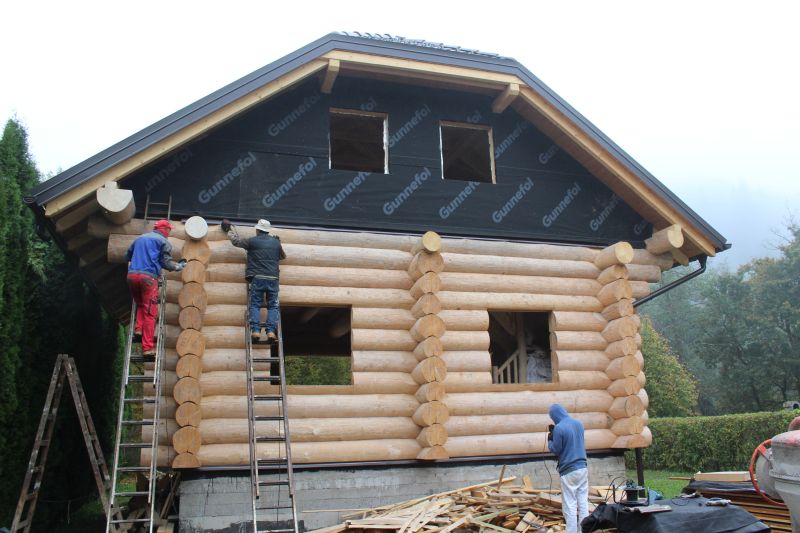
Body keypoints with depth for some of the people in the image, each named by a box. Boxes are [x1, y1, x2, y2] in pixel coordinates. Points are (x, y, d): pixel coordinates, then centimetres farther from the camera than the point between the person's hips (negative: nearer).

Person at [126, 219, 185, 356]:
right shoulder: (163, 241, 8)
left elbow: (128, 255, 32)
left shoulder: (140, 238, 24)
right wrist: (178, 266, 17)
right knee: (149, 312, -4)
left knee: (140, 305, 27)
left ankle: (138, 328, 6)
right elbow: (165, 261, 0)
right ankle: (147, 347, -8)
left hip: (132, 275, 5)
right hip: (148, 277, -5)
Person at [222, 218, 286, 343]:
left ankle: (255, 330, -13)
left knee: (254, 305, 2)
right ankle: (271, 331, -12)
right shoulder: (276, 242, 13)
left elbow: (236, 240, 21)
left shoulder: (252, 241, 5)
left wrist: (230, 228, 37)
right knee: (273, 306, 4)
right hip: (273, 279, 2)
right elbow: (283, 256, 31)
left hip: (257, 278, -2)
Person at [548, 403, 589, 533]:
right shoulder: (579, 423, 8)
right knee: (583, 502, 9)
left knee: (570, 506, -1)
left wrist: (550, 440, 9)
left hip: (568, 470, -6)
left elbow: (555, 450, -8)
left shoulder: (559, 428, -15)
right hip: (583, 468, 7)